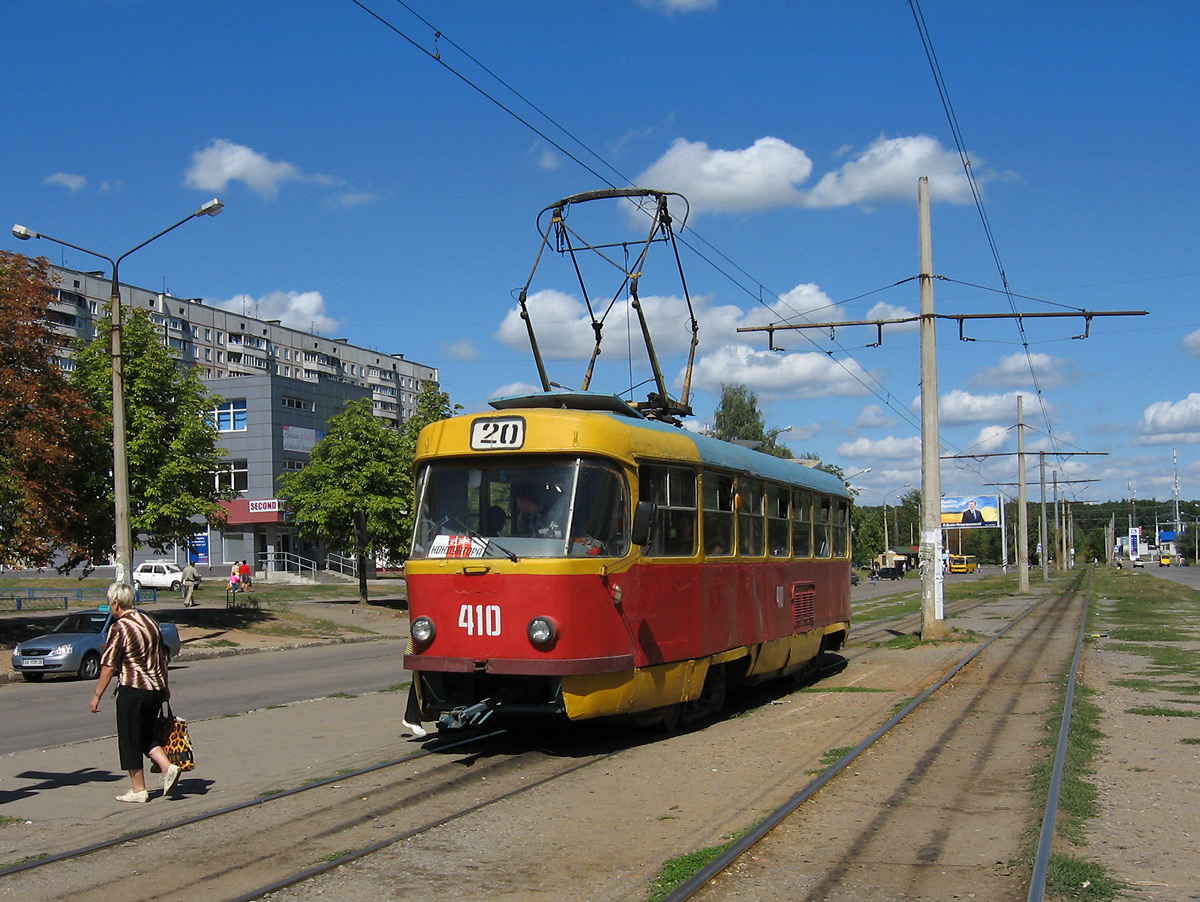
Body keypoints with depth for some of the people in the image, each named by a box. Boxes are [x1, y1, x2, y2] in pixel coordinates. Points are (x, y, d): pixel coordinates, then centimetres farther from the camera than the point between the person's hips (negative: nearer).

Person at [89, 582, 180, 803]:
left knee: (130, 740, 5)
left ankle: (138, 790, 10)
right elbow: (162, 658, 16)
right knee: (147, 736, 20)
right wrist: (164, 686, 26)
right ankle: (167, 767, 1)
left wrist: (97, 695, -7)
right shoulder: (150, 622, 9)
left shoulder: (119, 628, -12)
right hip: (156, 688, 7)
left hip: (132, 689, -7)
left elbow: (109, 667, -14)